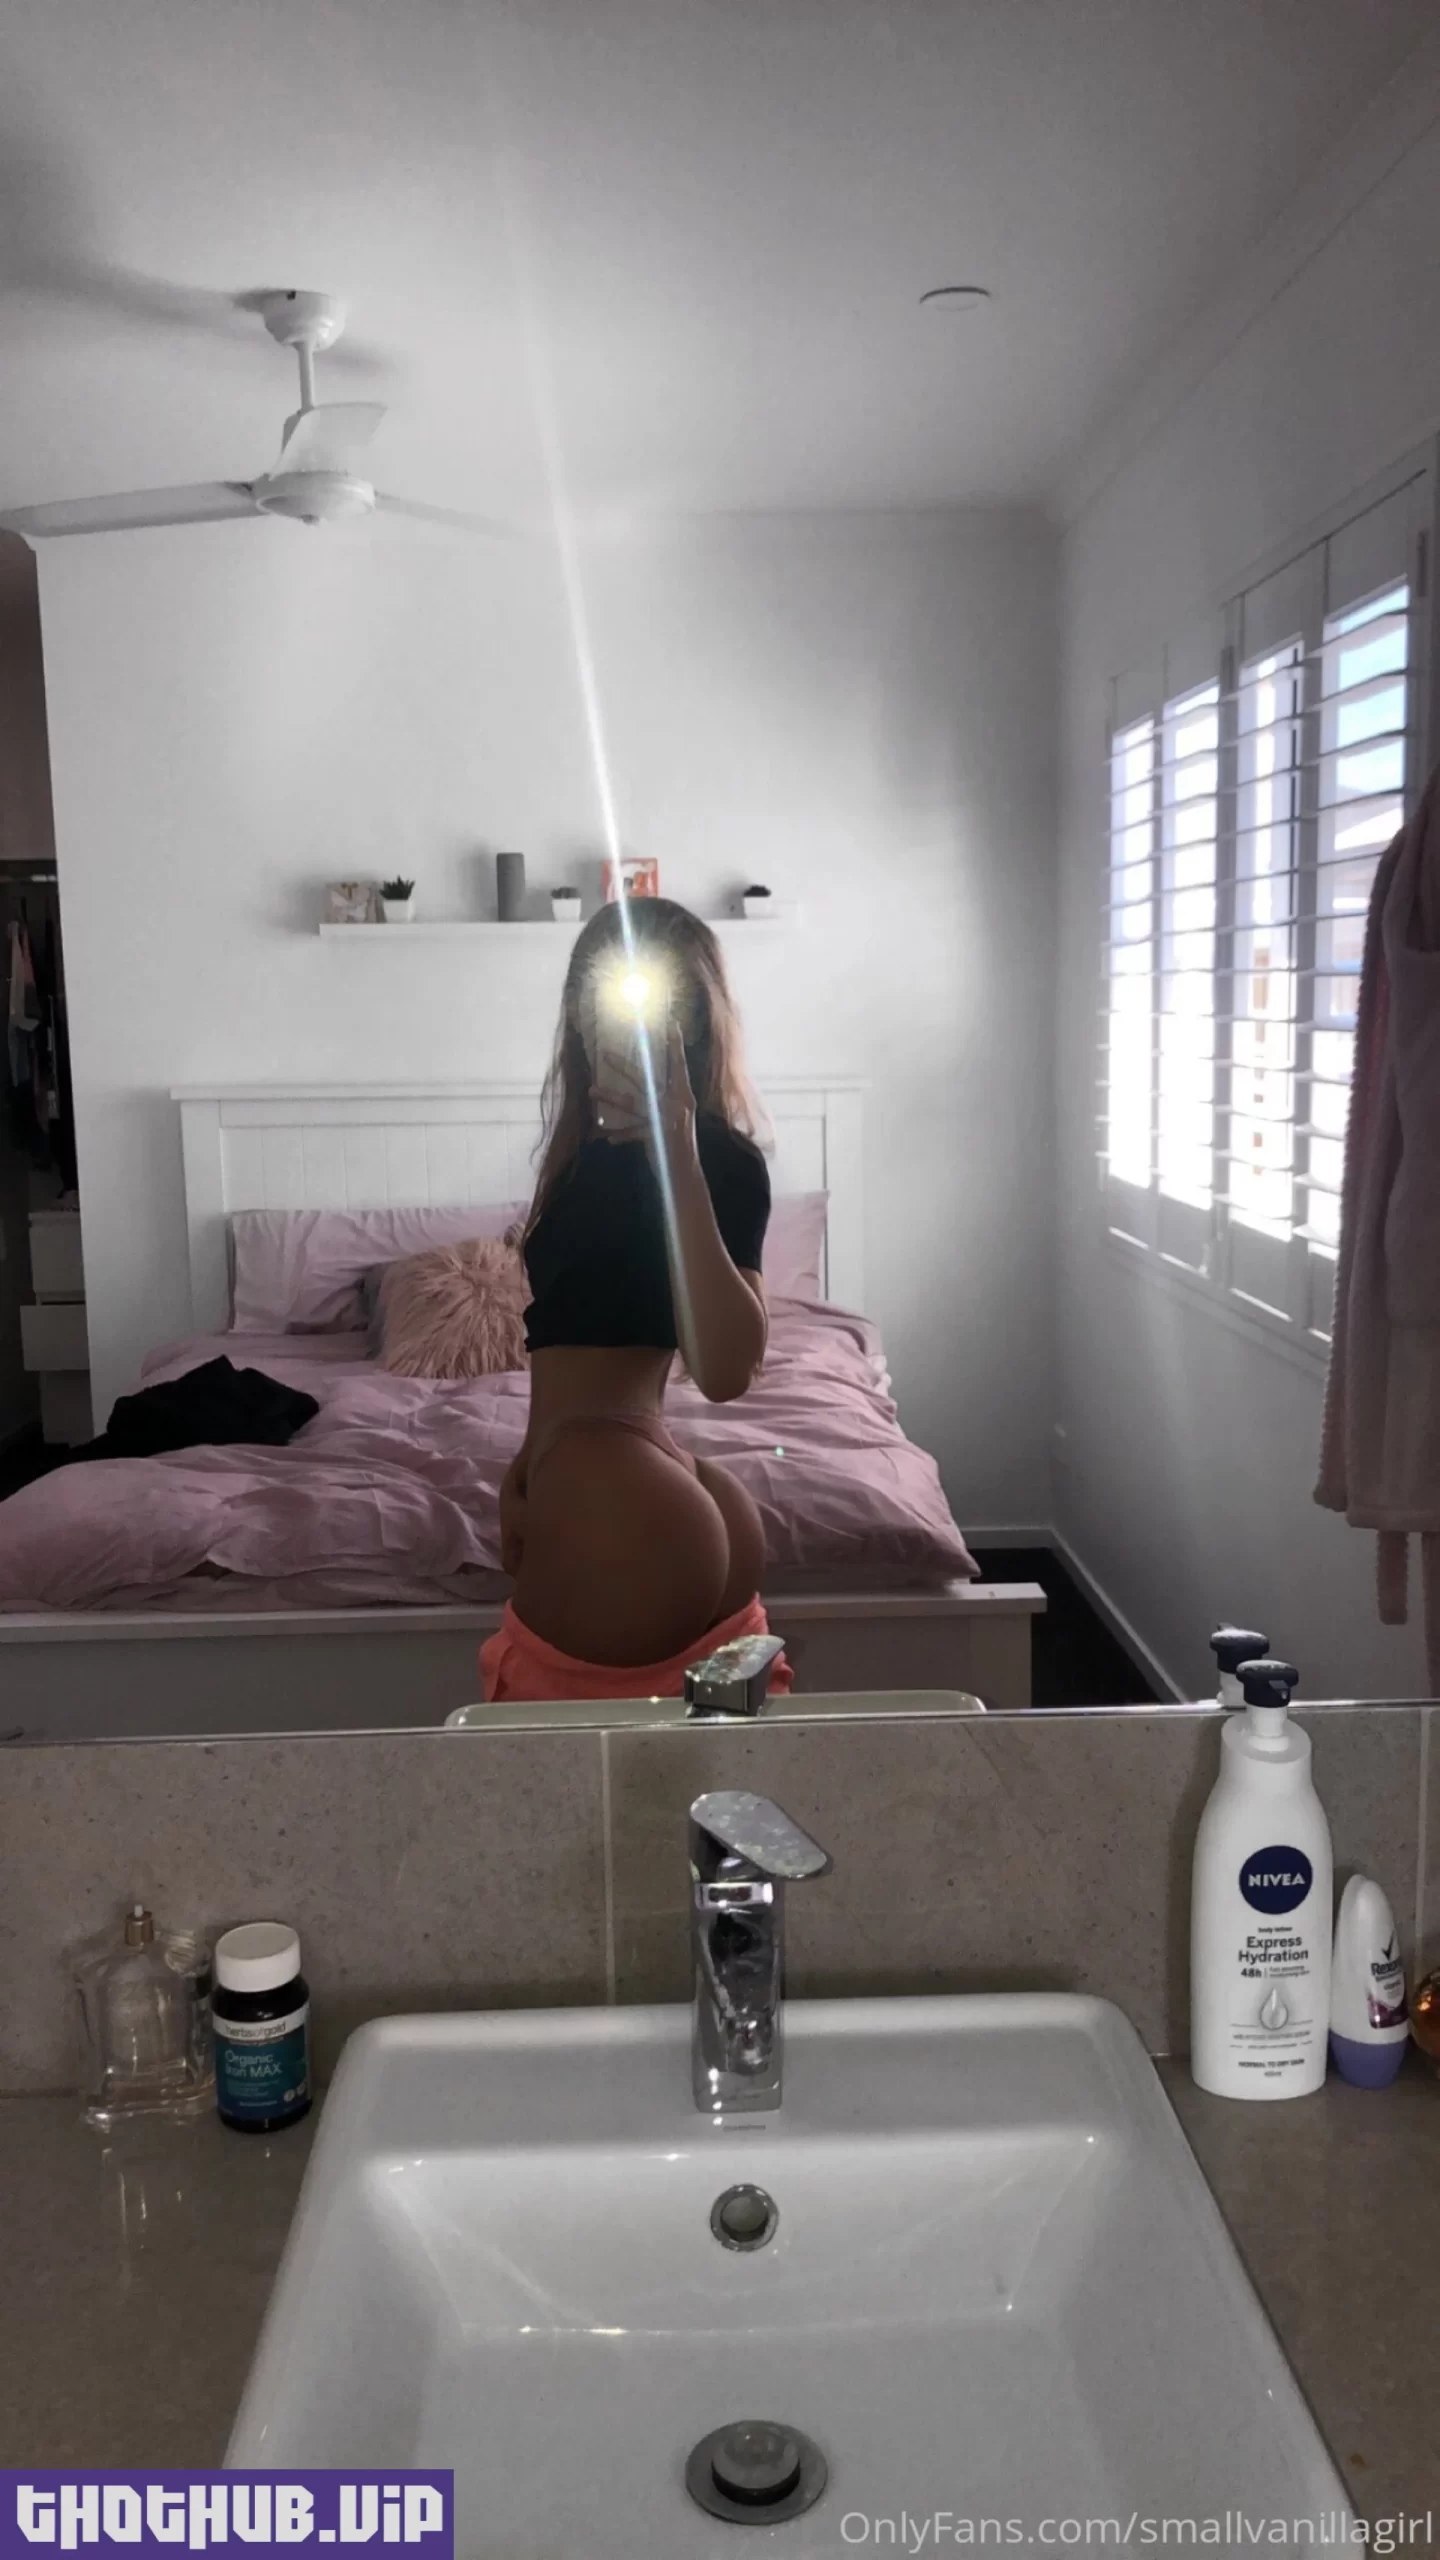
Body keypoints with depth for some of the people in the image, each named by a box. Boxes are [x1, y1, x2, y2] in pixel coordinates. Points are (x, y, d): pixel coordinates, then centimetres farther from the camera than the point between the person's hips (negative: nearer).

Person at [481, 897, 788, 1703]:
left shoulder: (714, 1158, -14)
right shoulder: (596, 1145, 14)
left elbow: (725, 1371, -30)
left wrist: (674, 1143, -32)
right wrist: (531, 1465, 25)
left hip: (622, 1521, -9)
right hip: (613, 1507, 9)